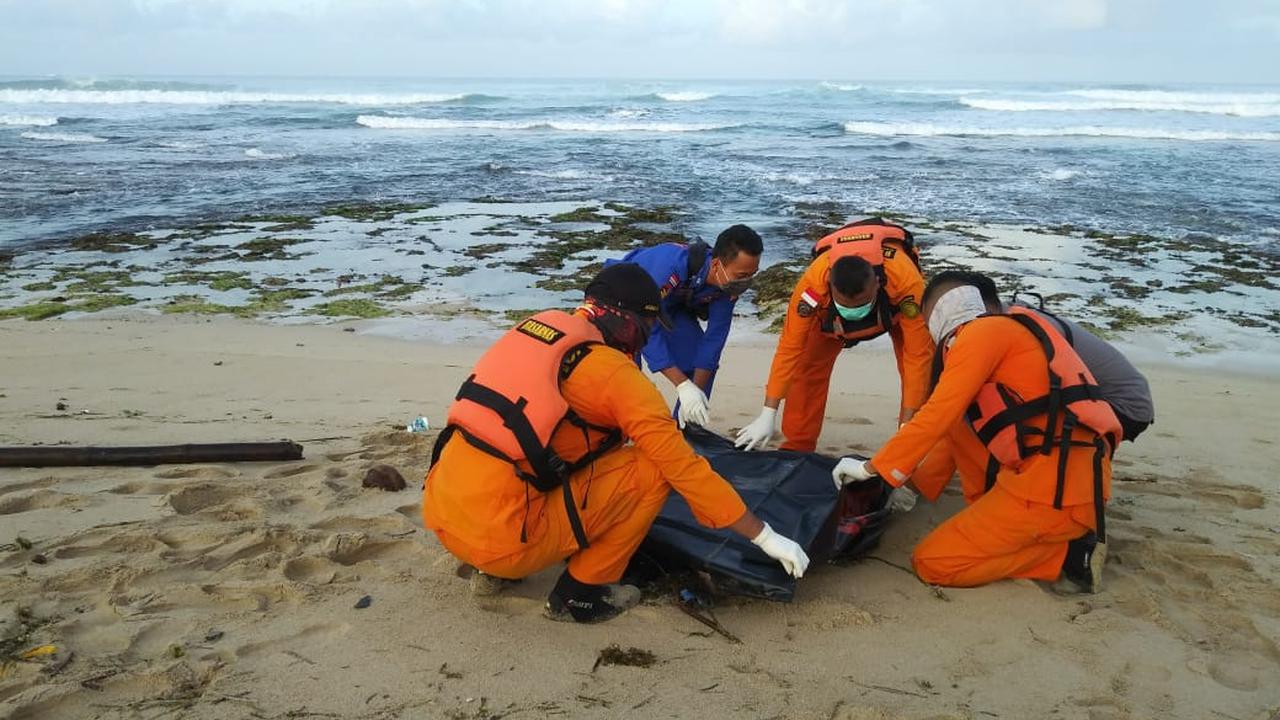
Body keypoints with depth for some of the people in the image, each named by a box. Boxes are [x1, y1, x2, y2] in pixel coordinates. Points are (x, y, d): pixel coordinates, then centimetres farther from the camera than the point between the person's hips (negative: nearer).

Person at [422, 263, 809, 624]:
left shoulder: (538, 327, 12)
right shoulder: (615, 373, -8)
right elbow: (686, 469, -7)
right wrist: (766, 537, 3)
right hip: (498, 538, -8)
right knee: (653, 468, -1)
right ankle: (581, 594, 9)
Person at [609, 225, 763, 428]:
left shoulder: (729, 282, -25)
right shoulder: (671, 267, -44)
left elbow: (714, 337, -20)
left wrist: (696, 390, -26)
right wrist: (684, 386, -46)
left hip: (674, 303, 5)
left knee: (704, 365, -6)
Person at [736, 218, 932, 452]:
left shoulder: (907, 281, -46)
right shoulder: (813, 283, -42)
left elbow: (918, 354, -39)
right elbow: (789, 348, -34)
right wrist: (767, 416, -33)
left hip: (895, 304, -1)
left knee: (926, 367, -17)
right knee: (808, 365, -11)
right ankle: (798, 446, 5)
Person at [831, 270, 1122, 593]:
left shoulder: (981, 333, -8)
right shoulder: (1003, 331, 20)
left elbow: (938, 415, -14)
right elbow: (955, 428, 25)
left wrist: (871, 468, -5)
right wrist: (915, 485, 28)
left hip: (1056, 487, -9)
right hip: (1060, 475, 9)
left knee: (931, 563, -2)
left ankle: (1069, 552, -3)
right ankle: (989, 516, 10)